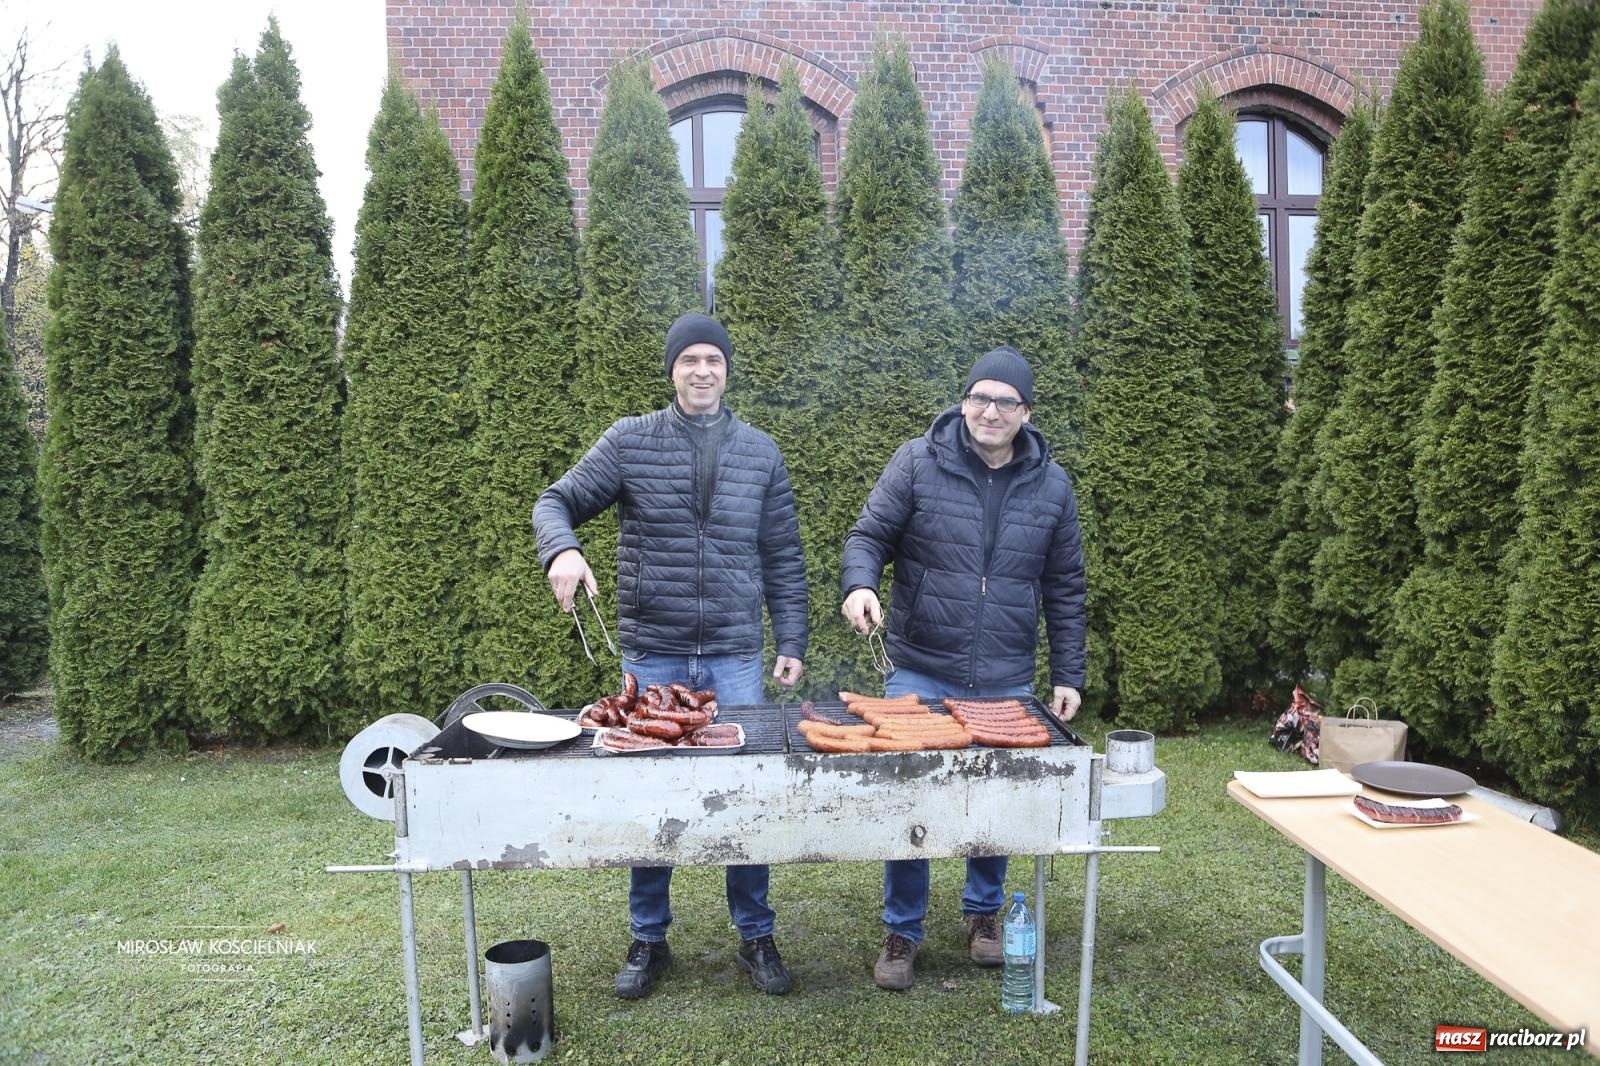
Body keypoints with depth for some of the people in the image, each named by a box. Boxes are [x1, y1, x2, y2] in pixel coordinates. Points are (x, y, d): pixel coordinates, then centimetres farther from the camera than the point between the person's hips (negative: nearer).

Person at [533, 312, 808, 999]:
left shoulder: (759, 452, 6)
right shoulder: (630, 441, 1)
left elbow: (783, 558, 8)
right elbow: (558, 502, 2)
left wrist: (791, 644, 2)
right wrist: (562, 550, -21)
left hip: (734, 658, 1)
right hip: (651, 657, -1)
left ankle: (756, 936, 25)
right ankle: (648, 940, 27)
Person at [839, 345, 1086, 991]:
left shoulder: (1051, 487, 4)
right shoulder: (918, 463, -5)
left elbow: (1065, 591, 8)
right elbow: (868, 535, -2)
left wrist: (1068, 677, 6)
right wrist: (860, 583, -24)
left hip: (1007, 686, 2)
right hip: (919, 676, -2)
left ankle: (984, 913, 39)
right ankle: (902, 932, 23)